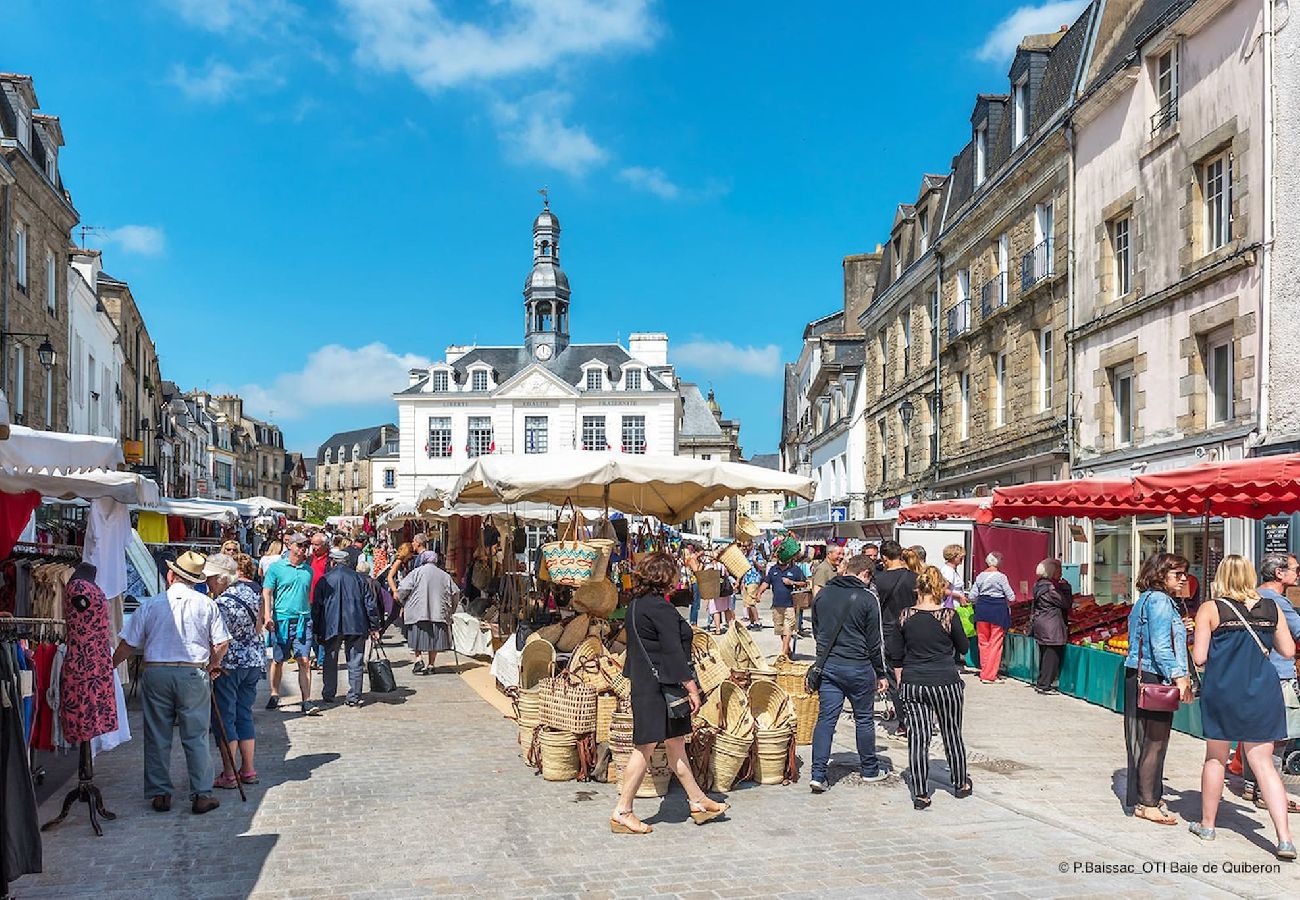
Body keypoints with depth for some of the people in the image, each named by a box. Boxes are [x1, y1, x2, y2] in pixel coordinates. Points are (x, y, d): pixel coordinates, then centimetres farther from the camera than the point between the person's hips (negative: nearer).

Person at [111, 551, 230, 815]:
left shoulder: (151, 605, 0)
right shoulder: (207, 605, 0)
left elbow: (128, 644, 2)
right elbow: (222, 644, 0)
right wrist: (210, 665, 18)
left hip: (156, 673, 1)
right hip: (194, 674, 0)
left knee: (157, 738, 11)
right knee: (196, 737, 5)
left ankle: (159, 794, 16)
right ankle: (201, 795, 5)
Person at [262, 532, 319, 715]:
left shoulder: (308, 570, 13)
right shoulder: (276, 568, 1)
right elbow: (266, 593, -4)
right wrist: (267, 616, -16)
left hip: (303, 620, 2)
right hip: (281, 619, -2)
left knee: (304, 661, -6)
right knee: (278, 660, 9)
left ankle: (307, 702, -8)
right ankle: (274, 696, 26)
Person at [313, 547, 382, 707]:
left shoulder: (324, 580, 1)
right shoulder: (359, 578, 3)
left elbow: (316, 607, 4)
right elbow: (371, 604, 2)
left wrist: (317, 631, 12)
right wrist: (374, 627, 8)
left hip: (331, 627, 0)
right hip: (356, 626, 0)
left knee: (330, 661, 14)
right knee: (355, 662, 5)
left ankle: (328, 695, 17)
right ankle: (354, 697, 3)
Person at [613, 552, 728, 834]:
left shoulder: (637, 604, 12)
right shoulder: (659, 607, -18)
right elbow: (673, 651, -19)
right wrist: (691, 687, -15)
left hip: (643, 681, 10)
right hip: (657, 687, -10)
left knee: (675, 742, 16)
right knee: (645, 747, -3)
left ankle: (697, 801, 25)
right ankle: (622, 812, 4)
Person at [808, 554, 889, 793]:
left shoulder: (822, 594, 5)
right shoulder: (868, 598, -10)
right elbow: (874, 641, -6)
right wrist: (881, 674, 3)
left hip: (827, 666, 4)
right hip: (858, 667, -4)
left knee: (826, 718, 4)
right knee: (864, 719, 13)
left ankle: (818, 774, -2)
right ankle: (869, 769, 26)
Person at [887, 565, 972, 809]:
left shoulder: (905, 616, -4)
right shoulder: (949, 616, -11)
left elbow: (895, 654, 3)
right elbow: (963, 647, 4)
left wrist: (901, 680, 14)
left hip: (912, 684, 1)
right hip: (946, 683, -1)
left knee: (917, 737, 4)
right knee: (952, 734, 16)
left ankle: (920, 794, 4)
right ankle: (961, 784, 33)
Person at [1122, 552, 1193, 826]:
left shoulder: (1147, 599, 18)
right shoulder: (1159, 600, -13)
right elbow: (1160, 646, -20)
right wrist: (1178, 677, -21)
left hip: (1139, 677, 10)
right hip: (1153, 679, -10)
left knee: (1146, 741, 15)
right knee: (1154, 741, -4)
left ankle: (1148, 796, 23)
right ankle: (1146, 803, 2)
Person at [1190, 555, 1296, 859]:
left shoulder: (1210, 609, -8)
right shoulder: (1271, 608, 1)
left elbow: (1199, 657, -10)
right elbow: (1288, 651, 6)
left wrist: (1203, 639, 11)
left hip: (1222, 692, -2)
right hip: (1263, 693, 2)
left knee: (1216, 758, 14)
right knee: (1263, 762, 5)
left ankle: (1207, 825, 25)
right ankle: (1284, 839, -3)